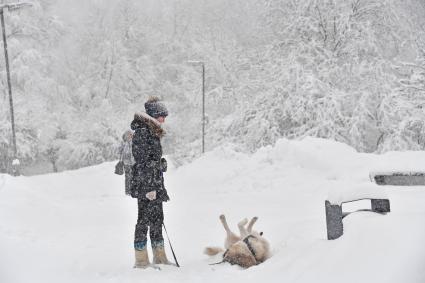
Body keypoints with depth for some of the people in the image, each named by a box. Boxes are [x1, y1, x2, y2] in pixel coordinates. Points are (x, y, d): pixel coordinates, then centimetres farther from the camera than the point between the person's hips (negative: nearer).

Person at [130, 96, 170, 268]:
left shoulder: (153, 132, 16)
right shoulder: (142, 132, -14)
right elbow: (142, 162, -18)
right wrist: (149, 187, -20)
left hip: (156, 184, 10)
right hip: (145, 184, -9)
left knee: (157, 218, 12)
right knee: (144, 219, -3)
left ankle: (159, 257, 21)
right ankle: (141, 260, 6)